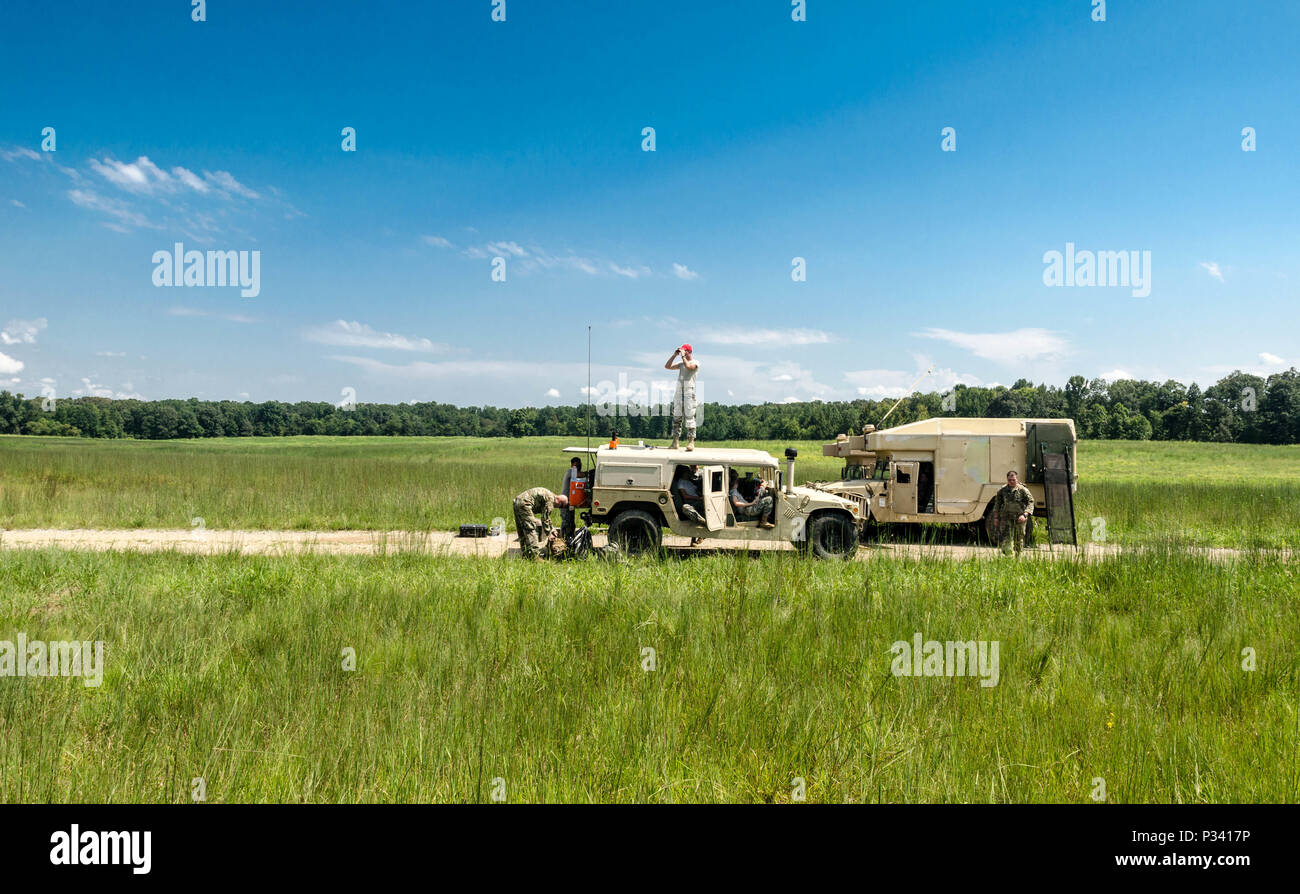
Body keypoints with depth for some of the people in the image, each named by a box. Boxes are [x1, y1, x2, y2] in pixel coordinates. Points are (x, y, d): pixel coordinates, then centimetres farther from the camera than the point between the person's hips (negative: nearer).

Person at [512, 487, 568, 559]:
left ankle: (525, 555, 18)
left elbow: (546, 516, 34)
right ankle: (534, 556, -15)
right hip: (524, 504, -11)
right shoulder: (550, 499, -10)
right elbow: (545, 518, -9)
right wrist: (548, 534, 1)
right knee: (531, 530, -11)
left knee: (522, 532, 14)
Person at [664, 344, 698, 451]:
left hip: (689, 391, -6)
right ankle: (675, 441, 3)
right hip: (678, 391, 6)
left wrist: (683, 355, -6)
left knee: (689, 416, -12)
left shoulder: (695, 362, 3)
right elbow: (667, 366, 18)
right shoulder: (681, 363, 21)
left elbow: (688, 366, -17)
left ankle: (691, 441, -14)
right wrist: (674, 355, 11)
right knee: (676, 416, 2)